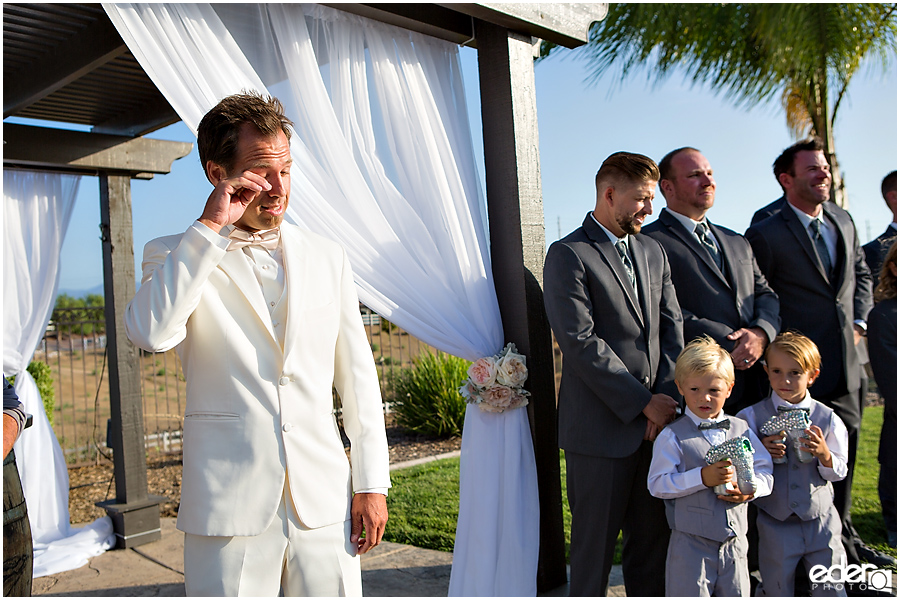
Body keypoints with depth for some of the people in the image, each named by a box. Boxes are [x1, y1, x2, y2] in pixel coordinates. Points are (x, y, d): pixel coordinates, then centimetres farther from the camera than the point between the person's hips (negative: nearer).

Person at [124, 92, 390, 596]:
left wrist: (372, 482, 6)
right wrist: (209, 228, -15)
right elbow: (149, 333, -20)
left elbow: (356, 374, 9)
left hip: (325, 500, 3)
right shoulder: (176, 257, 2)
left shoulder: (327, 258, 9)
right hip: (230, 506, -2)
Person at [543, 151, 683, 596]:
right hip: (601, 429, -6)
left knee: (654, 535, 13)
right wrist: (644, 402, -14)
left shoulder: (652, 251, 15)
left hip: (656, 423, 6)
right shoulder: (568, 255, -8)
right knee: (595, 543, 7)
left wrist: (667, 397, -4)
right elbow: (581, 343, -16)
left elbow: (672, 327, 10)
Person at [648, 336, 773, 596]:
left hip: (734, 539, 4)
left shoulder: (741, 430, 5)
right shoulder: (672, 436, -8)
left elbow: (765, 470, 10)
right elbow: (657, 484, -14)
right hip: (690, 543, -4)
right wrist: (702, 478, -22)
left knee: (736, 594, 14)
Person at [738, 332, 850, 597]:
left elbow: (839, 472, 1)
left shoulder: (827, 419, -3)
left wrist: (824, 454, -19)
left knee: (830, 589, 9)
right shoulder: (751, 417, -7)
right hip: (774, 523, -1)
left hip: (821, 520, 1)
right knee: (777, 590, 10)